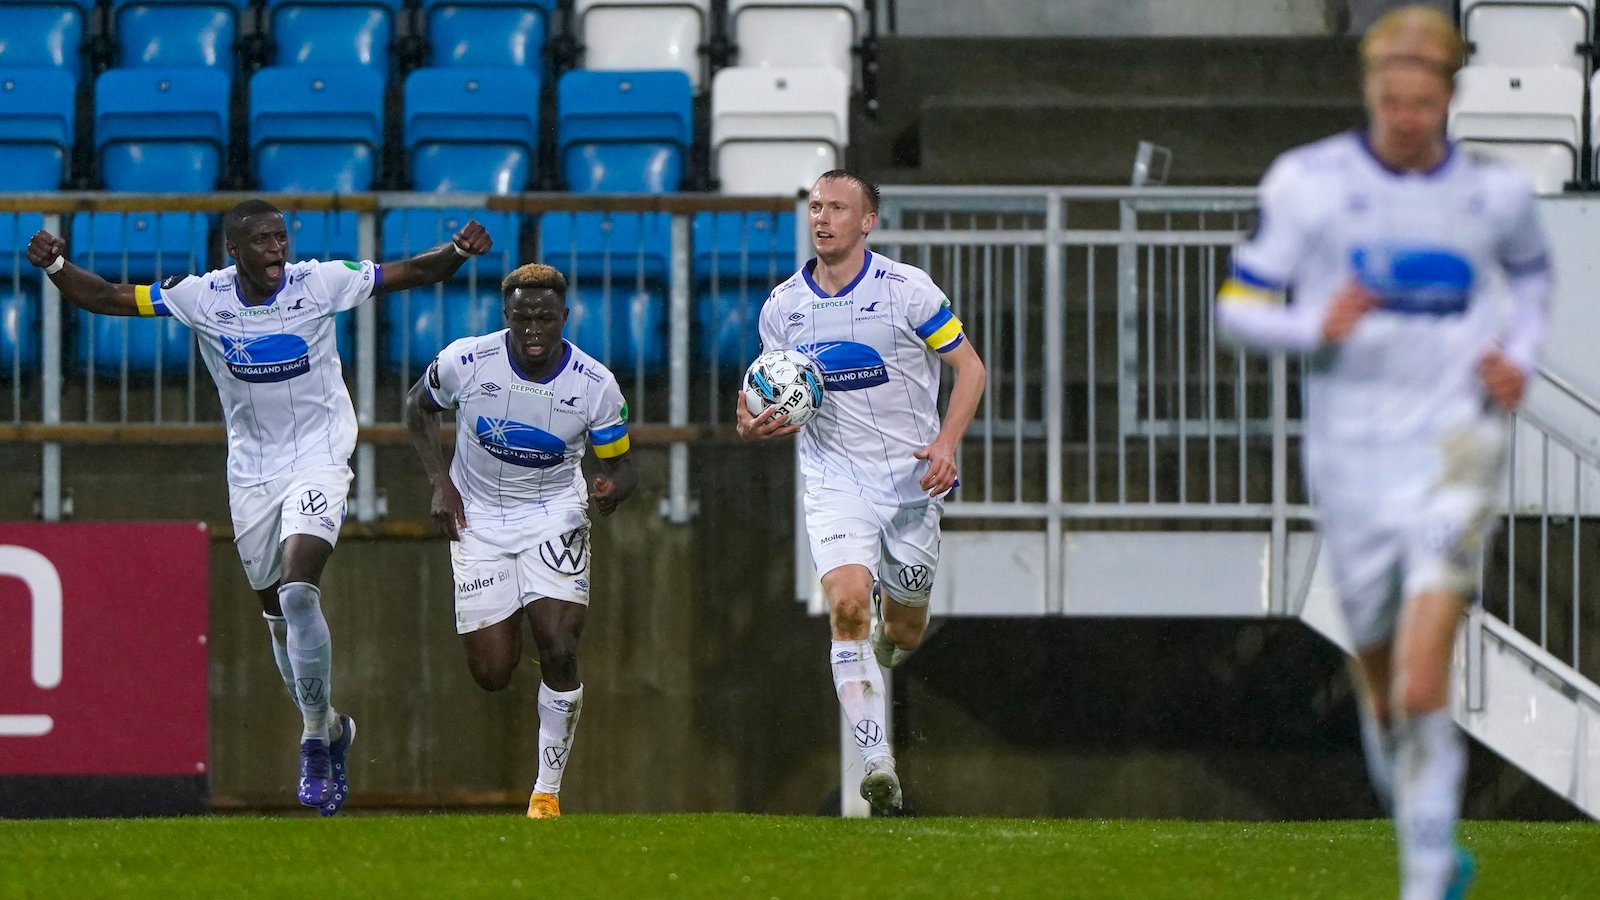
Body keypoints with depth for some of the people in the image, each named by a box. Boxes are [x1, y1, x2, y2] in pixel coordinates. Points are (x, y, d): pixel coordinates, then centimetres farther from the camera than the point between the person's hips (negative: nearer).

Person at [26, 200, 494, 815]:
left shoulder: (320, 283, -12)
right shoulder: (202, 297, -9)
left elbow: (413, 273, -8)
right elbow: (107, 298, -6)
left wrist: (458, 251, -26)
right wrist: (56, 268, -23)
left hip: (319, 459, -3)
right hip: (251, 473, 3)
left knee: (297, 593, -22)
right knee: (278, 615, 10)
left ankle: (316, 740, -13)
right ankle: (331, 729, 33)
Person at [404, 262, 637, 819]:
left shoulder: (595, 385, -16)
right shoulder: (466, 362, -16)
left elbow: (620, 463, -4)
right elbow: (418, 407, 4)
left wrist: (613, 487, -29)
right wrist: (440, 482, -7)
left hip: (554, 516, -1)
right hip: (478, 517, 1)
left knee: (559, 652, -17)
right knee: (491, 674, -2)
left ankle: (548, 792, -2)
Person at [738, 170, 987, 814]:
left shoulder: (906, 289, -9)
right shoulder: (782, 306, 1)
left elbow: (969, 367, -3)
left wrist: (946, 443, -18)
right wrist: (757, 426, -12)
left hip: (912, 477, -1)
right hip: (834, 478, 1)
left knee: (905, 630, 8)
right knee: (847, 606, -22)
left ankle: (889, 629, 49)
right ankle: (876, 760, -23)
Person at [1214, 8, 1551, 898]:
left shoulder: (1494, 192, 3)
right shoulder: (1311, 183, -3)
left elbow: (1532, 272, 25)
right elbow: (1239, 306, 0)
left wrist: (1521, 357, 7)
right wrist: (1316, 328, -20)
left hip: (1457, 435, -1)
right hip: (1353, 447, 1)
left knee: (1423, 682, -17)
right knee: (1381, 678, 12)